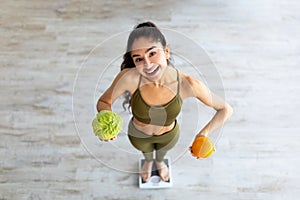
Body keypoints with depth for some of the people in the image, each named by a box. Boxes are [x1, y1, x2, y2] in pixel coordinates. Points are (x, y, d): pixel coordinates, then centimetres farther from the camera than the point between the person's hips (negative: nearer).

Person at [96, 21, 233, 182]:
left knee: (163, 150, 38)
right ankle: (148, 161, 75)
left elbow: (226, 109, -26)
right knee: (145, 151, 37)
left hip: (169, 135, 1)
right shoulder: (129, 77, -39)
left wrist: (204, 133, -40)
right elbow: (104, 102, -23)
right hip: (138, 135, 0)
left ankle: (159, 161, 76)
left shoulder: (187, 84, -38)